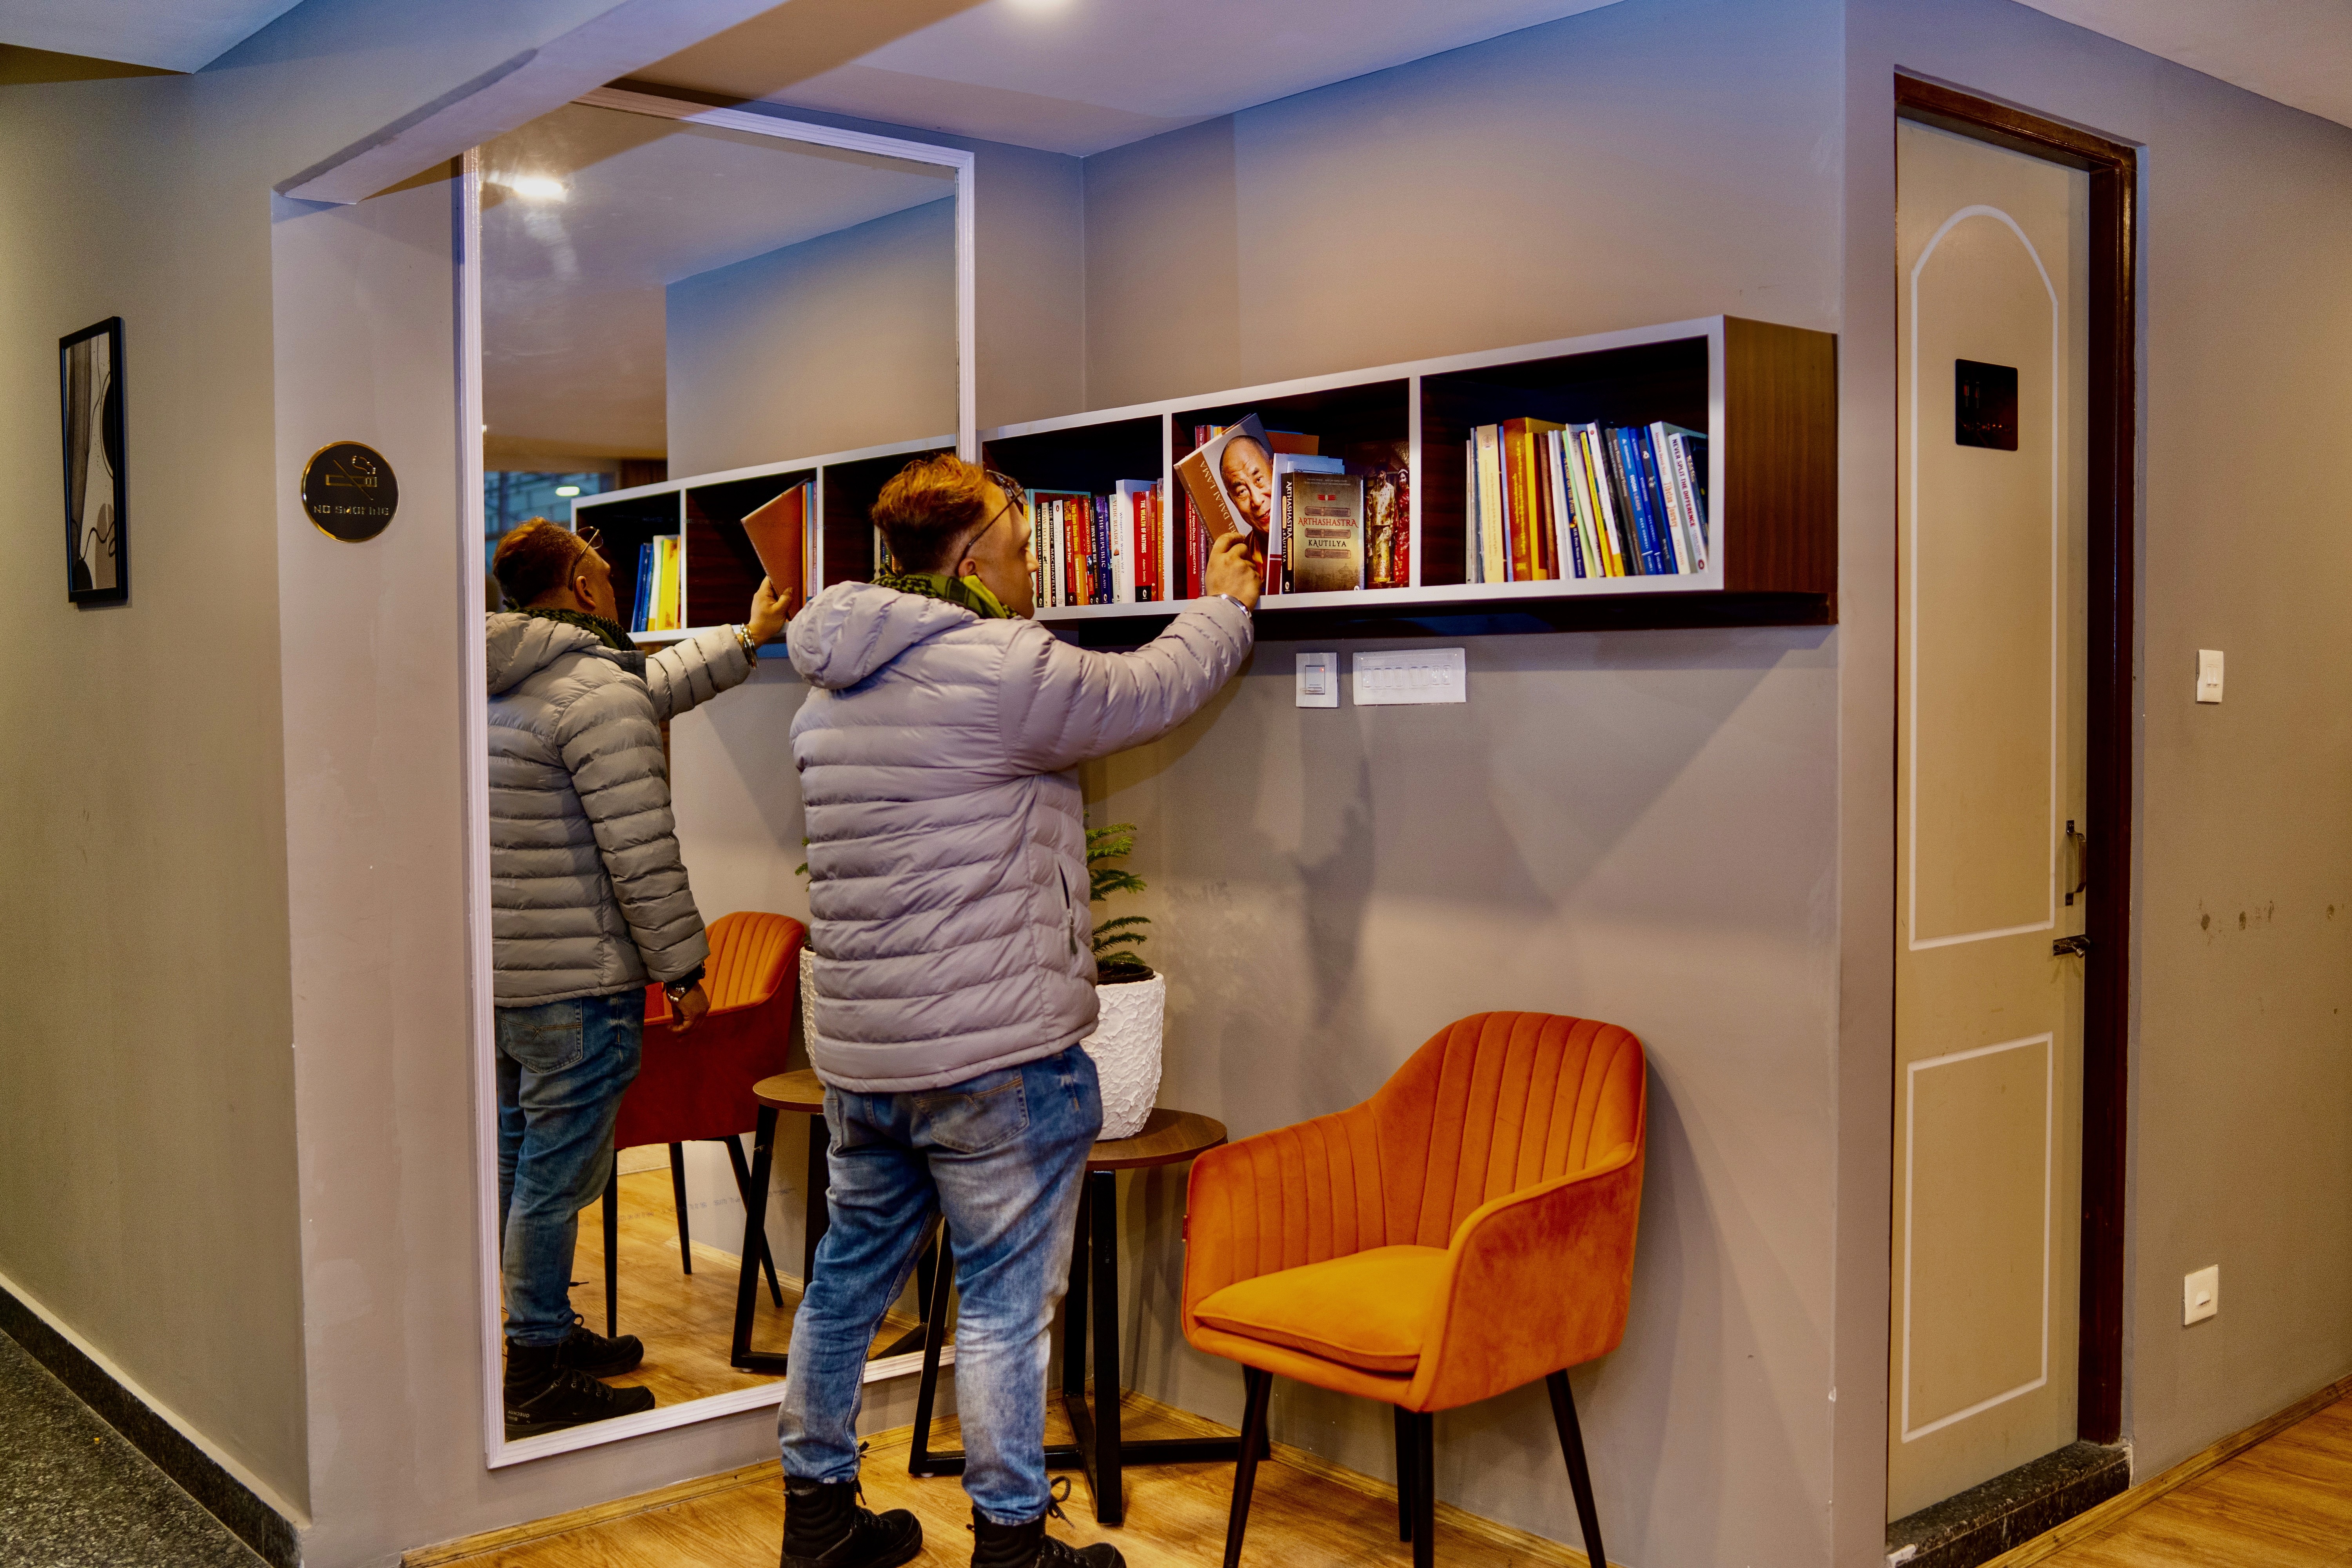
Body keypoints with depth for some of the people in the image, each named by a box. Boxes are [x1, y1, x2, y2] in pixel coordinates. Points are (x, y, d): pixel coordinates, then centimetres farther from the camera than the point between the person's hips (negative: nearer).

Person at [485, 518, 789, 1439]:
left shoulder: (500, 683, 12)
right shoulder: (597, 690, -17)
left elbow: (647, 694, 24)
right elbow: (641, 853, -20)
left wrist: (744, 643, 30)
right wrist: (682, 968, -11)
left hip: (501, 972, 10)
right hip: (577, 979, -10)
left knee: (518, 1159, 18)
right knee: (557, 1173, -1)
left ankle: (544, 1335, 33)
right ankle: (542, 1380, 8)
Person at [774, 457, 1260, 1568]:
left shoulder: (825, 696, 10)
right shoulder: (1001, 670, -16)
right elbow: (1156, 687, -5)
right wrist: (1225, 605, 13)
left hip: (857, 1053, 8)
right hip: (997, 1056, -8)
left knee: (848, 1277, 18)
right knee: (1006, 1301, 3)